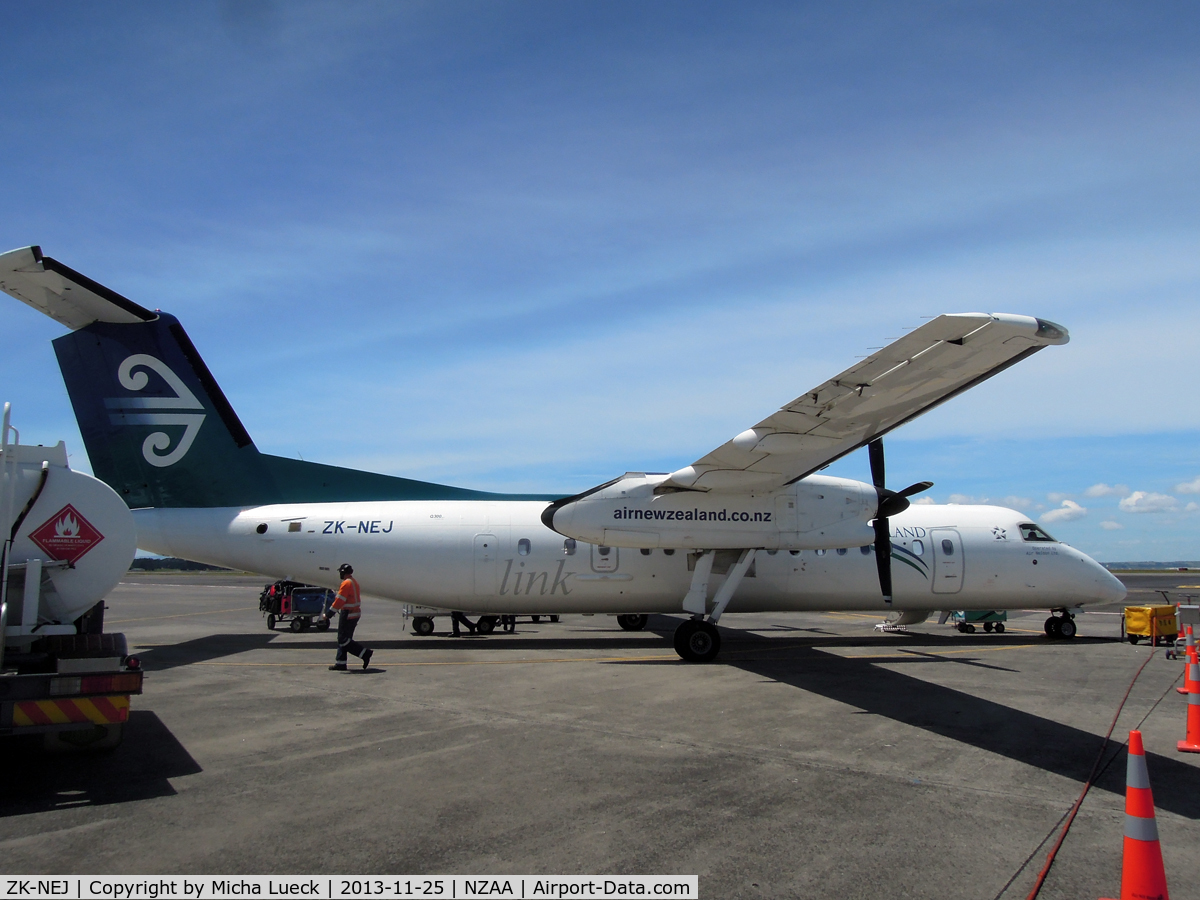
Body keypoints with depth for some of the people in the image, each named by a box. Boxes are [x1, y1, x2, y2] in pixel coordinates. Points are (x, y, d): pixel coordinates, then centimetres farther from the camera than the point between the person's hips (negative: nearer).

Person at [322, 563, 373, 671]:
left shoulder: (346, 583, -17)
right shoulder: (355, 582, 14)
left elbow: (339, 601, -20)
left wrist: (327, 614, -15)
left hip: (348, 614, -10)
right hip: (356, 613, 10)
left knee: (343, 640, -6)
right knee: (343, 639, 13)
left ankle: (365, 653, -8)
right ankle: (340, 663, 15)